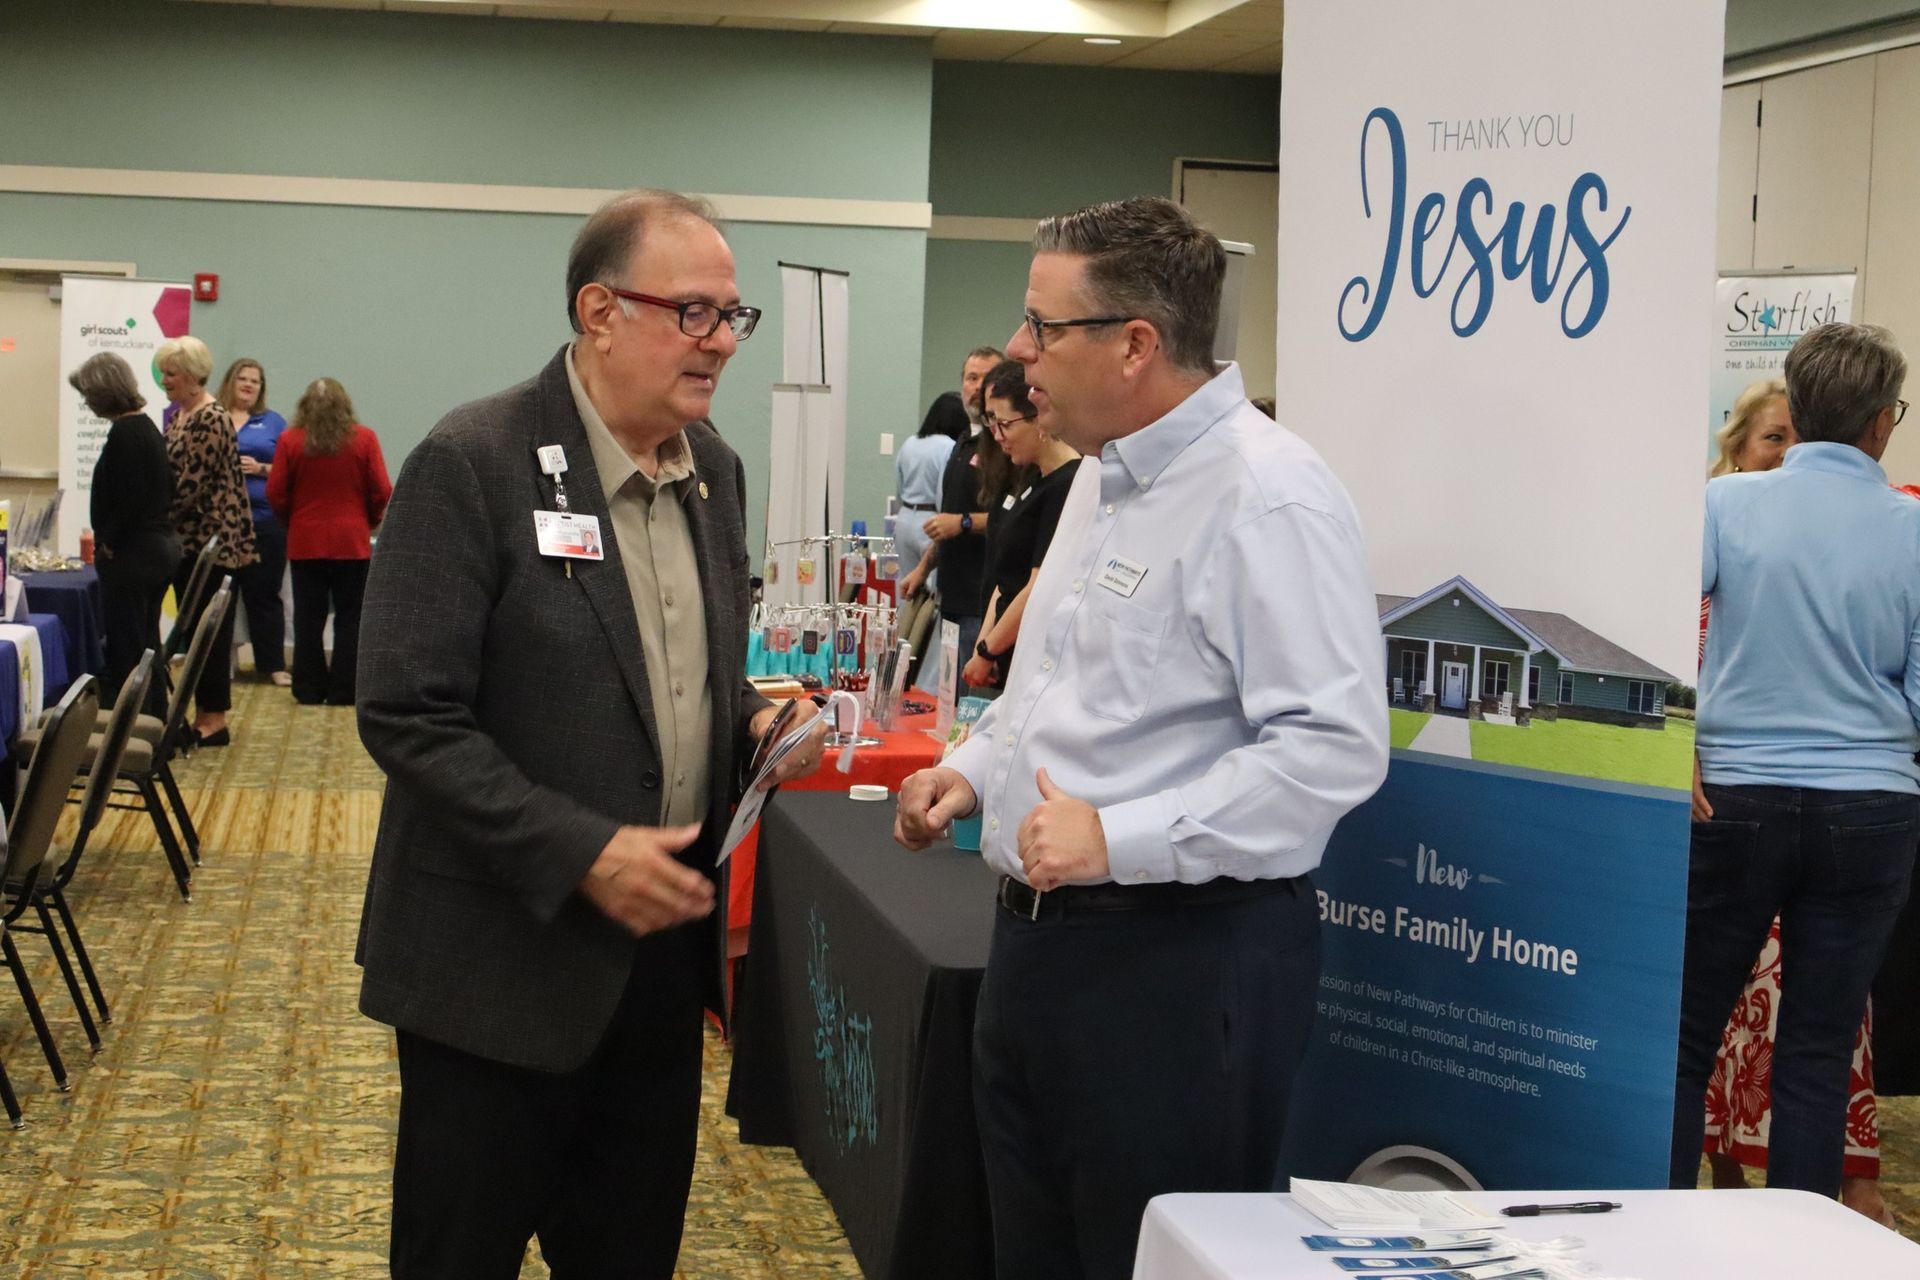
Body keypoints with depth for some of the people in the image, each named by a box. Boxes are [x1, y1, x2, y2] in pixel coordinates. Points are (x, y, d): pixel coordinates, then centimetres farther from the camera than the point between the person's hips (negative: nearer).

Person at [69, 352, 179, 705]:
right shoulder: (147, 426, 13)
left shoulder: (124, 431, -16)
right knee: (146, 646, 16)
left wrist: (108, 542, -11)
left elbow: (129, 500, -23)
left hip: (131, 554, -10)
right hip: (161, 547, 10)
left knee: (125, 650, -5)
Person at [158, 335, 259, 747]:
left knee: (211, 627, -4)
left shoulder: (211, 420, -15)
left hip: (211, 540, -9)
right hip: (187, 541, 9)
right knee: (193, 627, 11)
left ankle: (214, 720, 2)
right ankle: (202, 713, 17)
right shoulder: (177, 416, 14)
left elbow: (190, 484, -19)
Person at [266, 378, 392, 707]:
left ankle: (309, 689, 11)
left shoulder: (290, 441, -4)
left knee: (308, 619, 8)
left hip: (305, 541, 1)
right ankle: (343, 690, 5)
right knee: (350, 618, 6)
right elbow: (381, 493, -3)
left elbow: (275, 494, -2)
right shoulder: (364, 439, -5)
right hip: (352, 542, -1)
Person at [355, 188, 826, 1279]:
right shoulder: (473, 463, -15)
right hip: (508, 956, -6)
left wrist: (754, 723, -2)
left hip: (665, 942, 6)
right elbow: (409, 716, -18)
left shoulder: (717, 469, 7)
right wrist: (583, 853, -22)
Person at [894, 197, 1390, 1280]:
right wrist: (974, 770, 12)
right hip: (1041, 938, 10)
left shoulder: (1268, 496, -18)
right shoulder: (1104, 474, 13)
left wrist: (1119, 838, -27)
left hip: (1181, 962, -9)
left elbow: (1333, 745, -25)